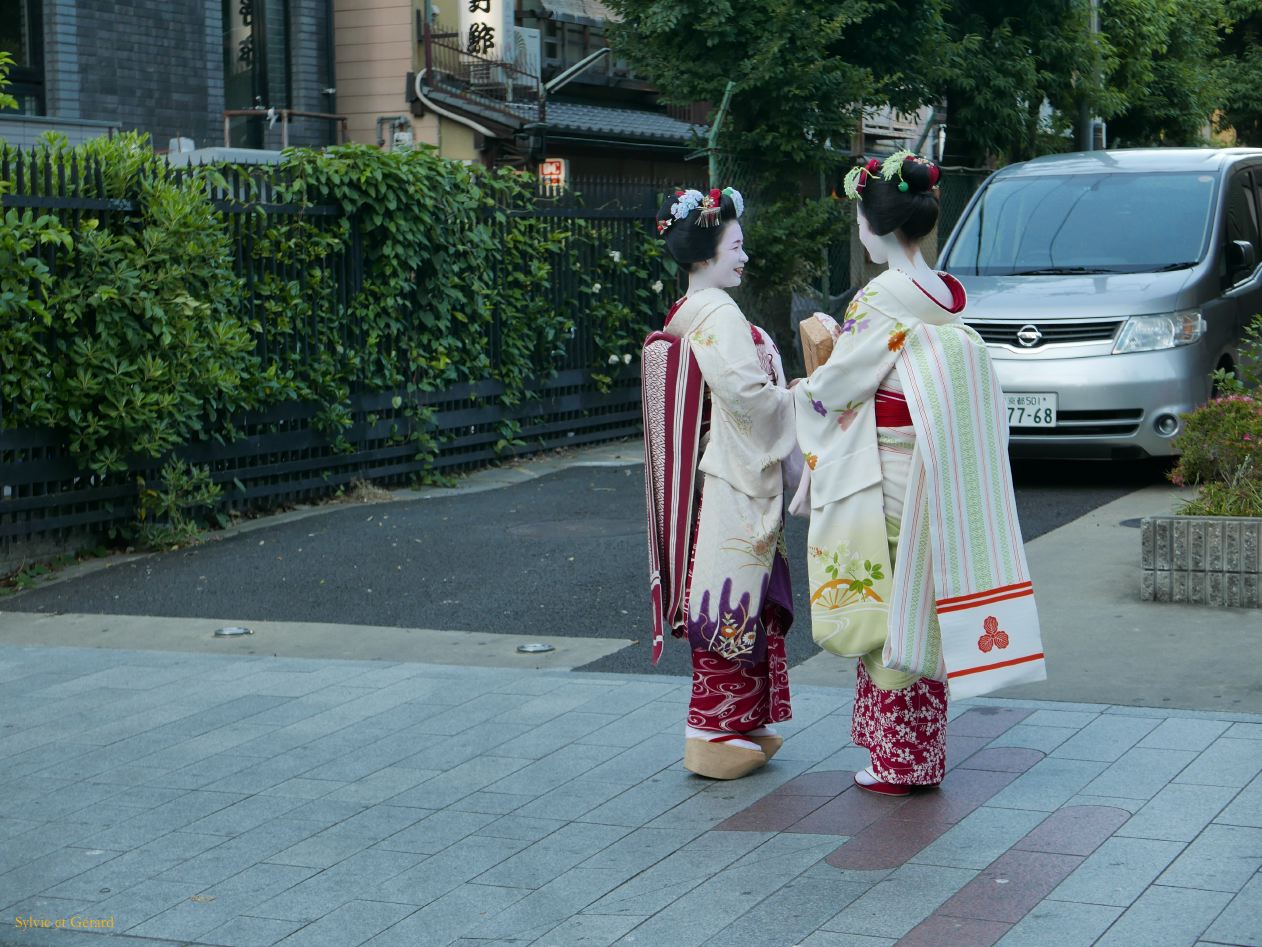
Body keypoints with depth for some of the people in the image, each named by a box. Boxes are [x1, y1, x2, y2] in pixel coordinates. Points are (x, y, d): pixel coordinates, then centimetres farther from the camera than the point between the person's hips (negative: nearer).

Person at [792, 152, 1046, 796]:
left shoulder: (882, 300, -16)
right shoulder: (949, 299, 7)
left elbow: (835, 388, -10)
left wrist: (802, 390, 10)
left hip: (885, 484, -7)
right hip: (933, 483, 7)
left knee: (886, 613, 1)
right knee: (920, 609, 13)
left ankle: (896, 763, 8)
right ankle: (923, 755, 21)